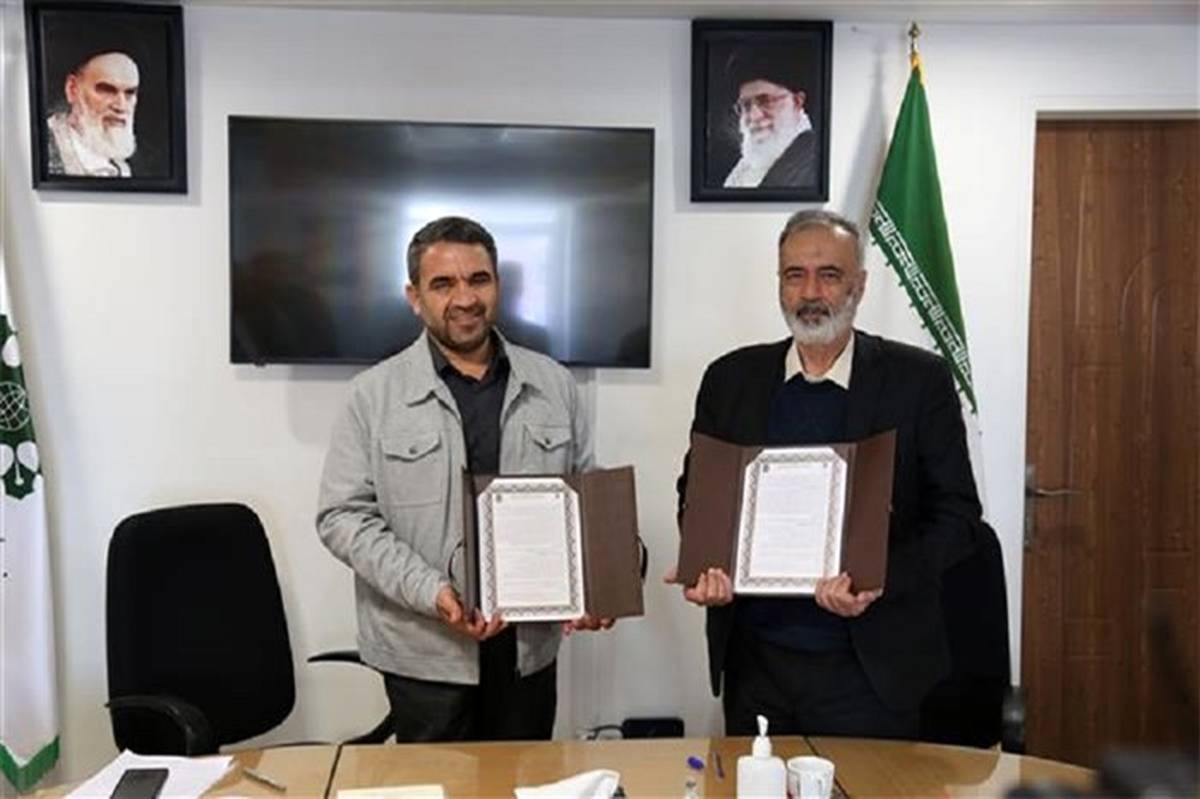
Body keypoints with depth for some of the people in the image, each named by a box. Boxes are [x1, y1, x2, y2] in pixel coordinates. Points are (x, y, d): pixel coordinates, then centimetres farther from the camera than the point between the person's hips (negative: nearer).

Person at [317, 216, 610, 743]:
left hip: (531, 646, 3)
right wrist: (431, 592, -18)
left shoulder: (553, 385, 5)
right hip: (426, 653, -2)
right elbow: (343, 515, -7)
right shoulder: (376, 394, -4)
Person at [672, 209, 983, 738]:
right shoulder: (731, 379, 4)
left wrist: (881, 580, -20)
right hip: (755, 660, 3)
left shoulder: (919, 381, -3)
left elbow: (957, 515, -4)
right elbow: (695, 492, 11)